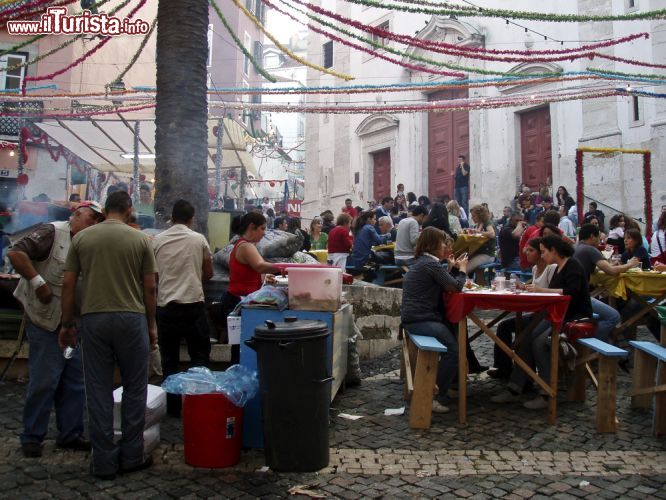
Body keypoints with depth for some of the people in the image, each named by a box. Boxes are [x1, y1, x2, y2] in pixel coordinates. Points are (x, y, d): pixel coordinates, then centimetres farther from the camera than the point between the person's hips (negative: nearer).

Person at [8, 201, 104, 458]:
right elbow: (16, 252, -20)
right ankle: (32, 438, 16)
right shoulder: (52, 232, -10)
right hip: (46, 321, -7)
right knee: (44, 381, -1)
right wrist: (38, 282, -21)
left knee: (74, 381, 10)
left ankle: (70, 434, 22)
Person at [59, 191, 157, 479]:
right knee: (134, 389, 11)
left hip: (93, 318, 2)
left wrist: (67, 324, 11)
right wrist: (152, 324, 10)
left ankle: (104, 462, 15)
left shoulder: (81, 238, 4)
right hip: (131, 318, -1)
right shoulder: (140, 240, 0)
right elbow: (149, 287, 0)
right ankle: (131, 457, 17)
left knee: (98, 391, 9)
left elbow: (68, 285, 3)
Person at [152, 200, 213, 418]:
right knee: (199, 356, 8)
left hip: (166, 305, 2)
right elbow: (208, 273, 6)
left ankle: (173, 406, 16)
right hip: (194, 304, -1)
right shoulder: (199, 239, -1)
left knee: (169, 359, 10)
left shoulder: (157, 241, 2)